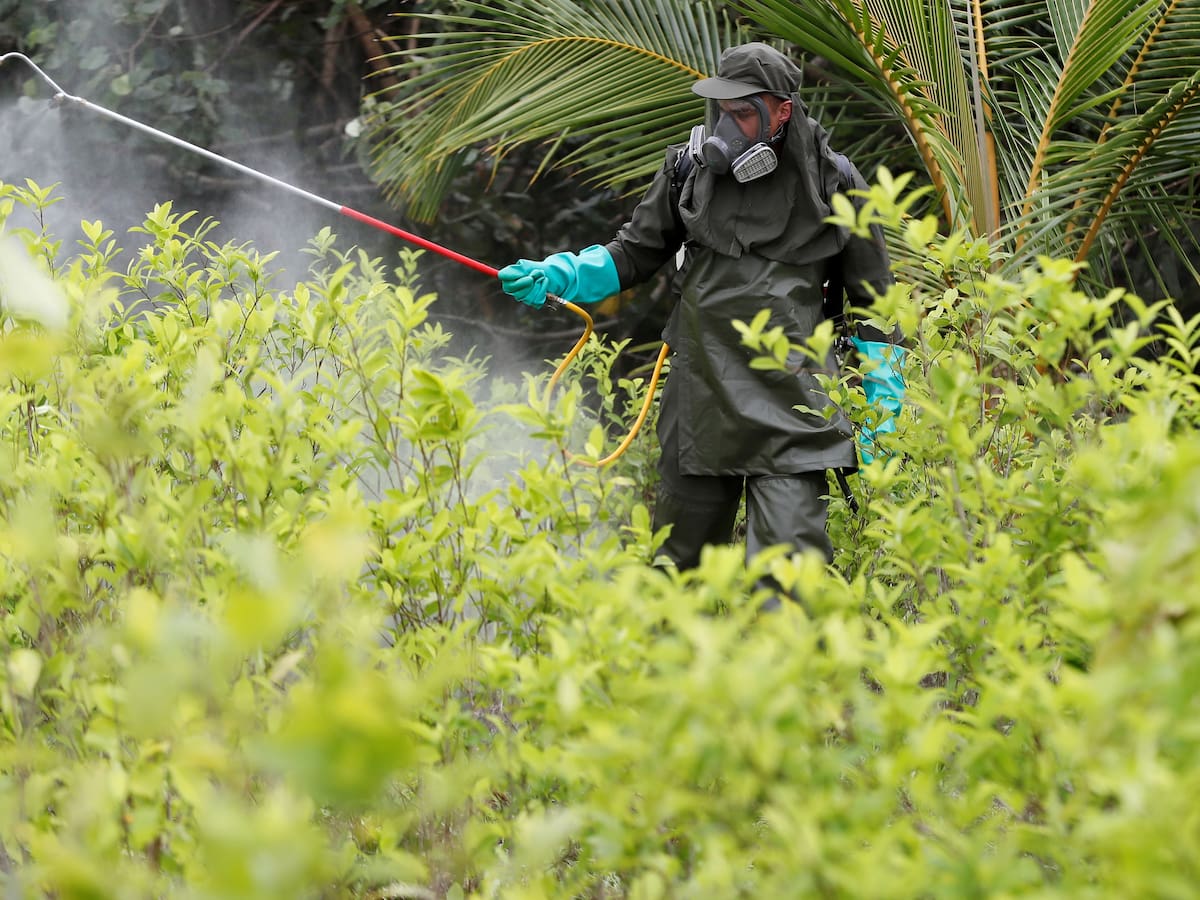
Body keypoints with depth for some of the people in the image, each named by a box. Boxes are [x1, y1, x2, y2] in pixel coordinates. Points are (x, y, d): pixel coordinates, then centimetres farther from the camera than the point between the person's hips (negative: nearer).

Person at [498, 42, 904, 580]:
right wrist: (558, 276, -1)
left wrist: (882, 409, 4)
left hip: (790, 408, -3)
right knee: (680, 561, 13)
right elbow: (636, 254, 16)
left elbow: (871, 301, 7)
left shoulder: (832, 184, 0)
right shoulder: (692, 169, 6)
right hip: (701, 399, 4)